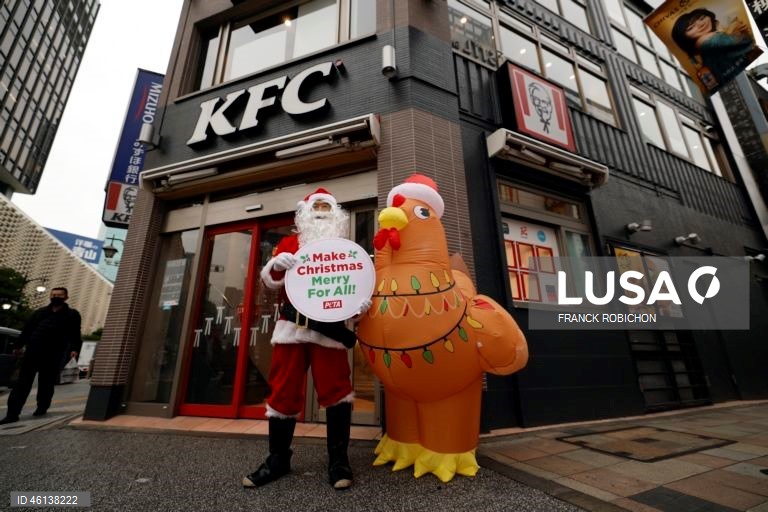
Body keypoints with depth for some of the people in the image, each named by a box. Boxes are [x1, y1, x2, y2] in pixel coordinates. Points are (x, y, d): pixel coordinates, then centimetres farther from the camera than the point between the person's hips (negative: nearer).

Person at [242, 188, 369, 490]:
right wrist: (277, 265, -14)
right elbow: (270, 281, 10)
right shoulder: (289, 243, 14)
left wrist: (361, 301, -14)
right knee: (284, 391, 8)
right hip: (292, 326, 2)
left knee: (336, 390, -2)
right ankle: (278, 459, 26)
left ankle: (338, 461, 14)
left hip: (329, 329, -1)